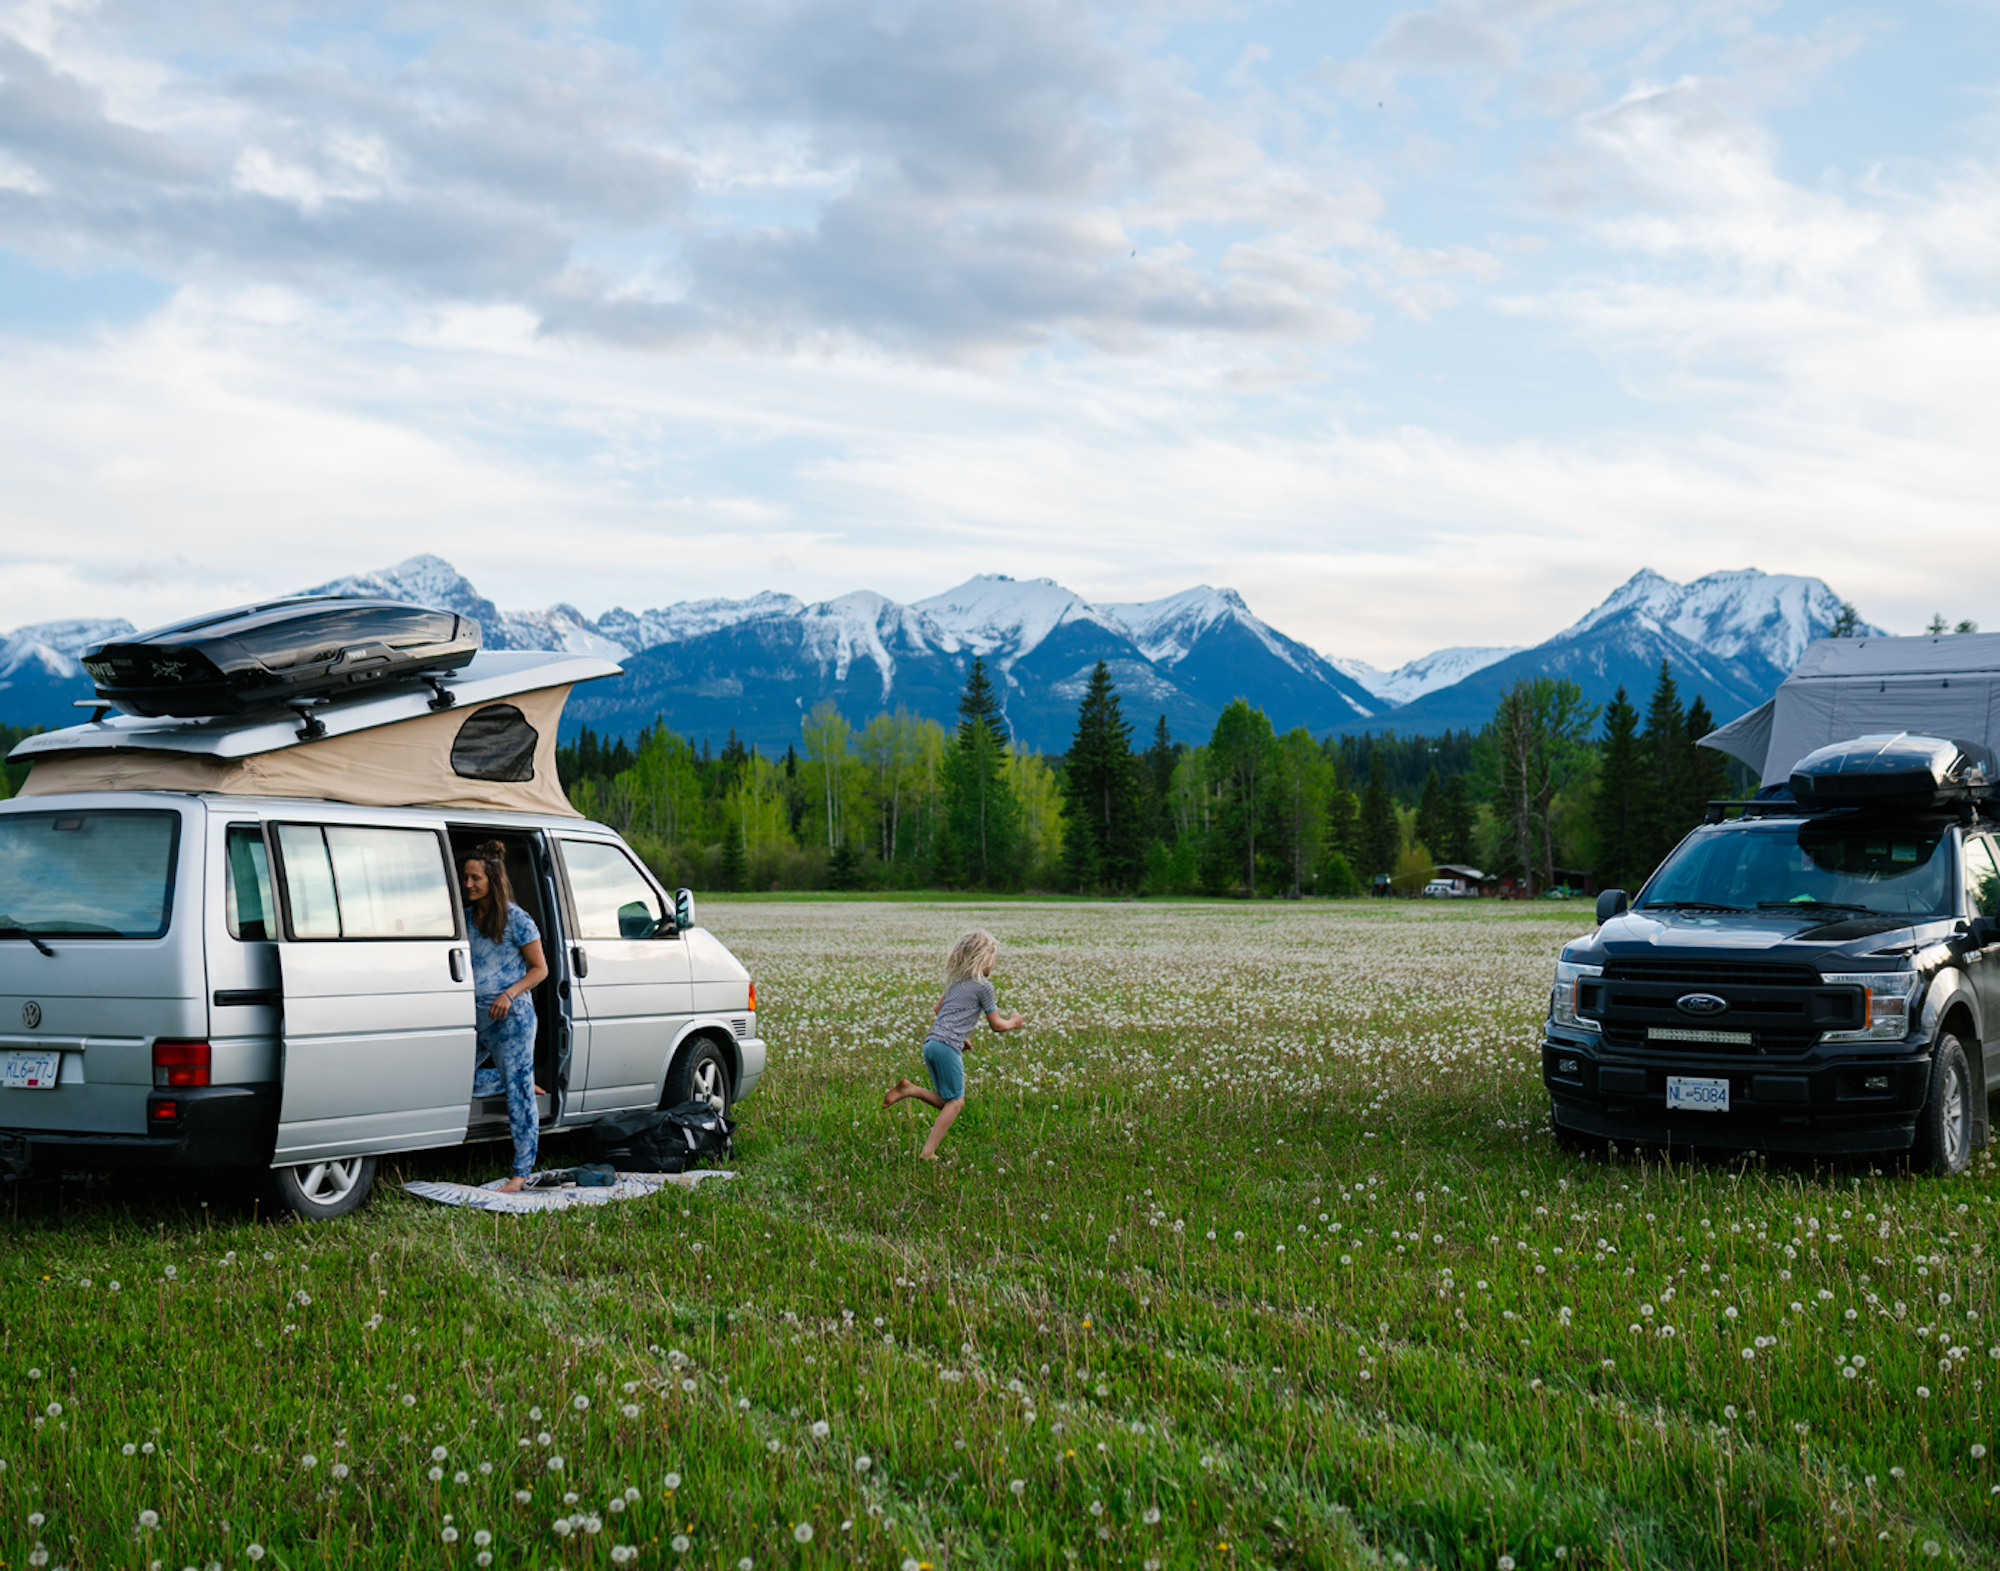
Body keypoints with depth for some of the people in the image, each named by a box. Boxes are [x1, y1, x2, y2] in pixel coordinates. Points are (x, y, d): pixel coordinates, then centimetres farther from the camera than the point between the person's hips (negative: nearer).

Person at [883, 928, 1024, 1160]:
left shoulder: (956, 981, 20)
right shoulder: (983, 986, -3)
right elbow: (996, 1025, 2)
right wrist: (1013, 1023, 23)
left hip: (931, 1043, 8)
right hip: (947, 1047, -8)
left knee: (948, 1103, 15)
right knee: (955, 1102, -1)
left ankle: (909, 1089, -3)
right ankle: (928, 1152, -9)